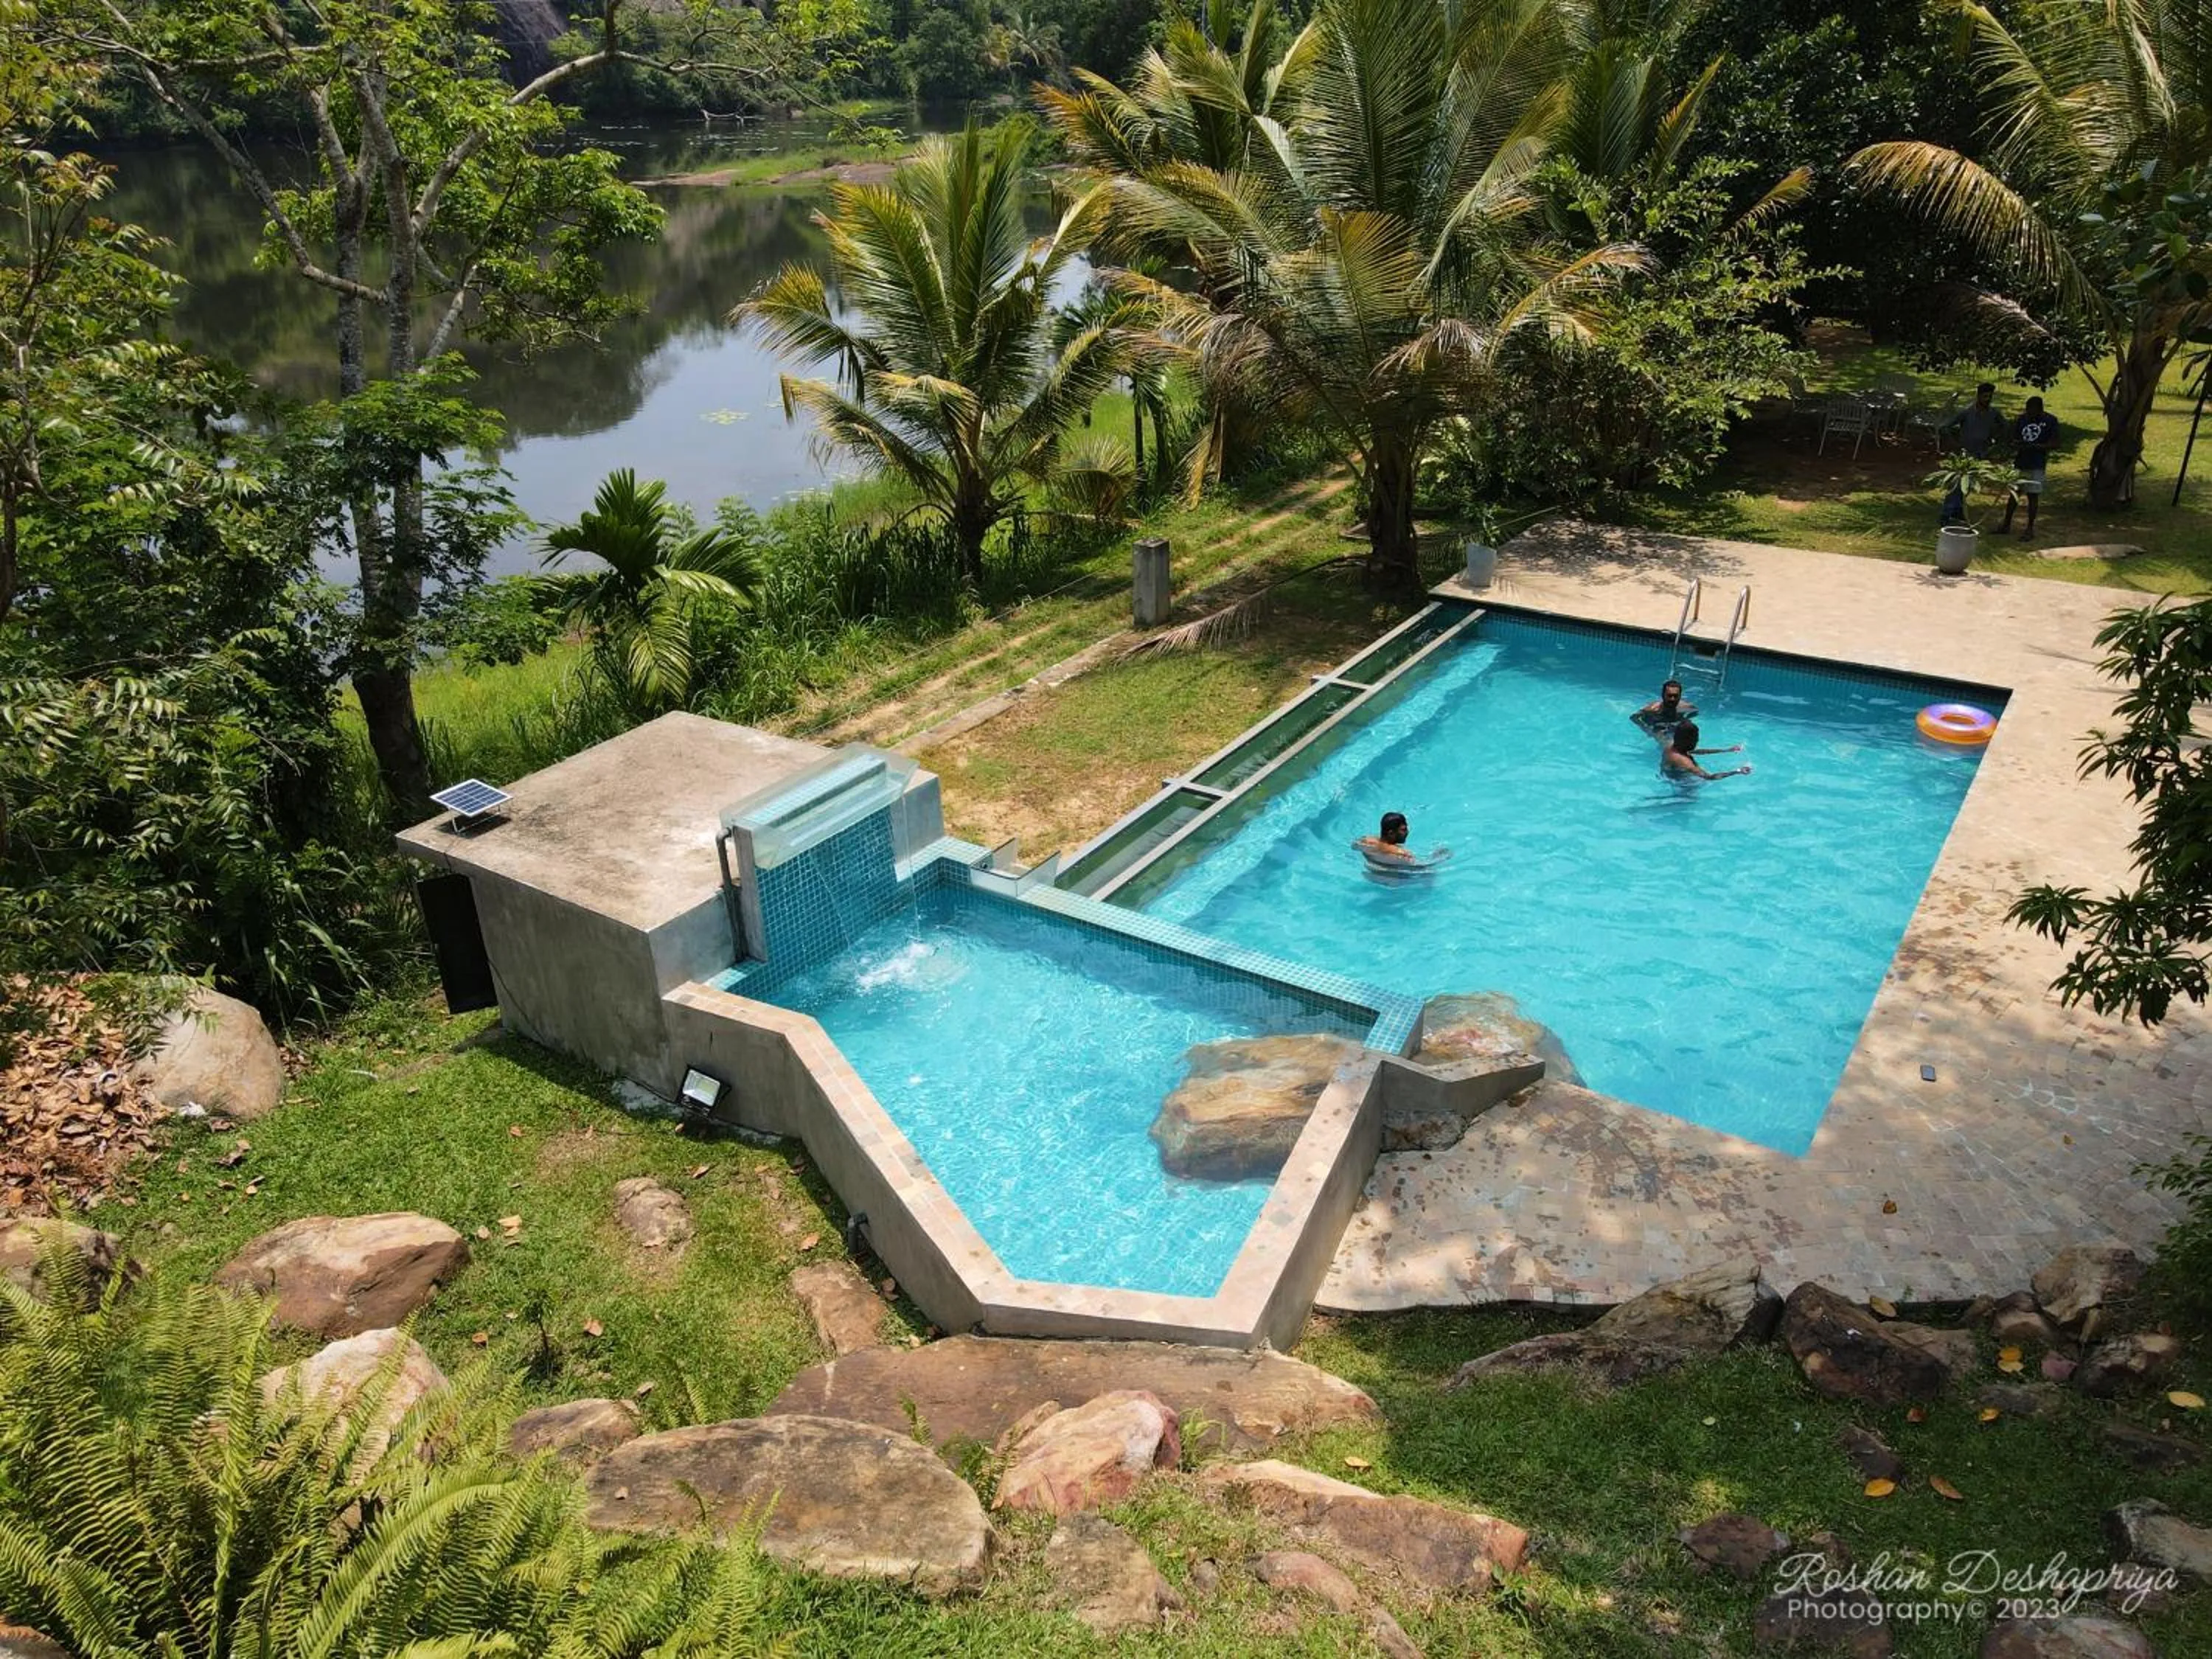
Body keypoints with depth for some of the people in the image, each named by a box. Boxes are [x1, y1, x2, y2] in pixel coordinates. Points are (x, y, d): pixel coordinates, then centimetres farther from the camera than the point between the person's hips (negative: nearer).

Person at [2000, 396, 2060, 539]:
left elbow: (2054, 442, -9)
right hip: (2019, 462, 4)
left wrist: (2034, 447, -21)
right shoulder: (2023, 419, 7)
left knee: (2033, 495, 1)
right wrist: (2017, 444, -12)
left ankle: (2030, 528, 8)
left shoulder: (2050, 420, -5)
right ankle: (2006, 524, 18)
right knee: (2013, 493, 9)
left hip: (2037, 465, -4)